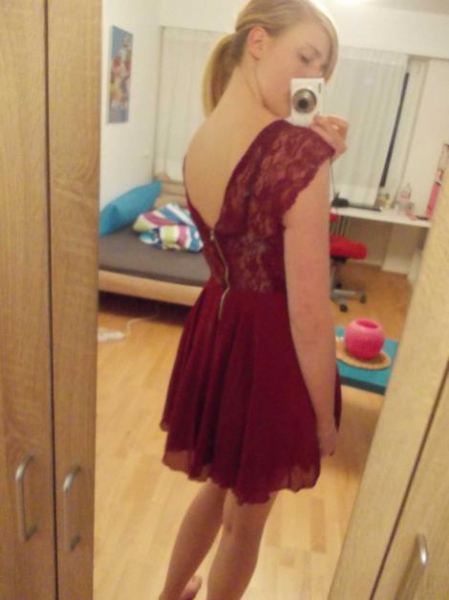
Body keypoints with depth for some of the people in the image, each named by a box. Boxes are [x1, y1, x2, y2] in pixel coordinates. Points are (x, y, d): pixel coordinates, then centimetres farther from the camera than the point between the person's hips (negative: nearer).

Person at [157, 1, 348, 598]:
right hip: (270, 346, -8)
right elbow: (309, 314, -22)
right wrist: (325, 417, -8)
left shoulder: (199, 143, 2)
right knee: (247, 516, 21)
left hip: (213, 326, 8)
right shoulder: (297, 150, -23)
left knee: (219, 484, 33)